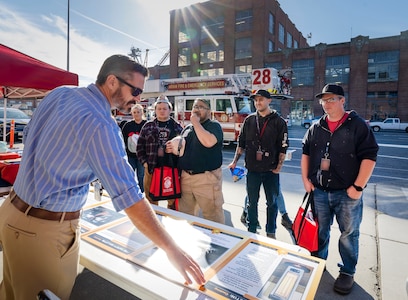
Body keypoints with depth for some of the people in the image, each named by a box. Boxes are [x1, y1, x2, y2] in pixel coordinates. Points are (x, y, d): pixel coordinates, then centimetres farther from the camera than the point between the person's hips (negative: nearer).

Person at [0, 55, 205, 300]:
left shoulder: (58, 93, 1)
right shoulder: (100, 124, -25)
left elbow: (29, 137, 13)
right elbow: (129, 196, -28)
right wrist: (171, 248, -23)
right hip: (45, 229, -8)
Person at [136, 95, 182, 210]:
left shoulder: (177, 126, 5)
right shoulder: (148, 126, 8)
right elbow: (140, 146, 7)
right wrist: (144, 162, -2)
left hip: (172, 168, -1)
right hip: (151, 168, 1)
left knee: (173, 200, 8)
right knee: (151, 200, 14)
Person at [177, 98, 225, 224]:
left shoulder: (214, 125, -5)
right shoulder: (187, 128, 15)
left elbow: (208, 142, -27)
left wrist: (196, 123, -17)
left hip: (206, 178, -6)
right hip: (185, 177, 7)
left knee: (213, 216, 1)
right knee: (184, 215, 18)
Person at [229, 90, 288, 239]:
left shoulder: (278, 122, -2)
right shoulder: (249, 120, 5)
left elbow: (283, 147, -3)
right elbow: (241, 142, 9)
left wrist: (279, 167, -8)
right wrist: (235, 161, 5)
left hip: (271, 170, -1)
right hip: (252, 169, 2)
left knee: (272, 202, 10)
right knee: (252, 202, 10)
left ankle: (271, 233, 25)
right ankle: (251, 231, 25)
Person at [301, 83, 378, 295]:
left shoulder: (357, 125, -7)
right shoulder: (315, 128, 6)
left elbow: (369, 156, -11)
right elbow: (306, 153, 12)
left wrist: (358, 186, -15)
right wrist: (306, 179, 4)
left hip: (347, 192, -3)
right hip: (319, 191, 4)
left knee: (348, 234, 9)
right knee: (320, 231, 17)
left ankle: (347, 272, 28)